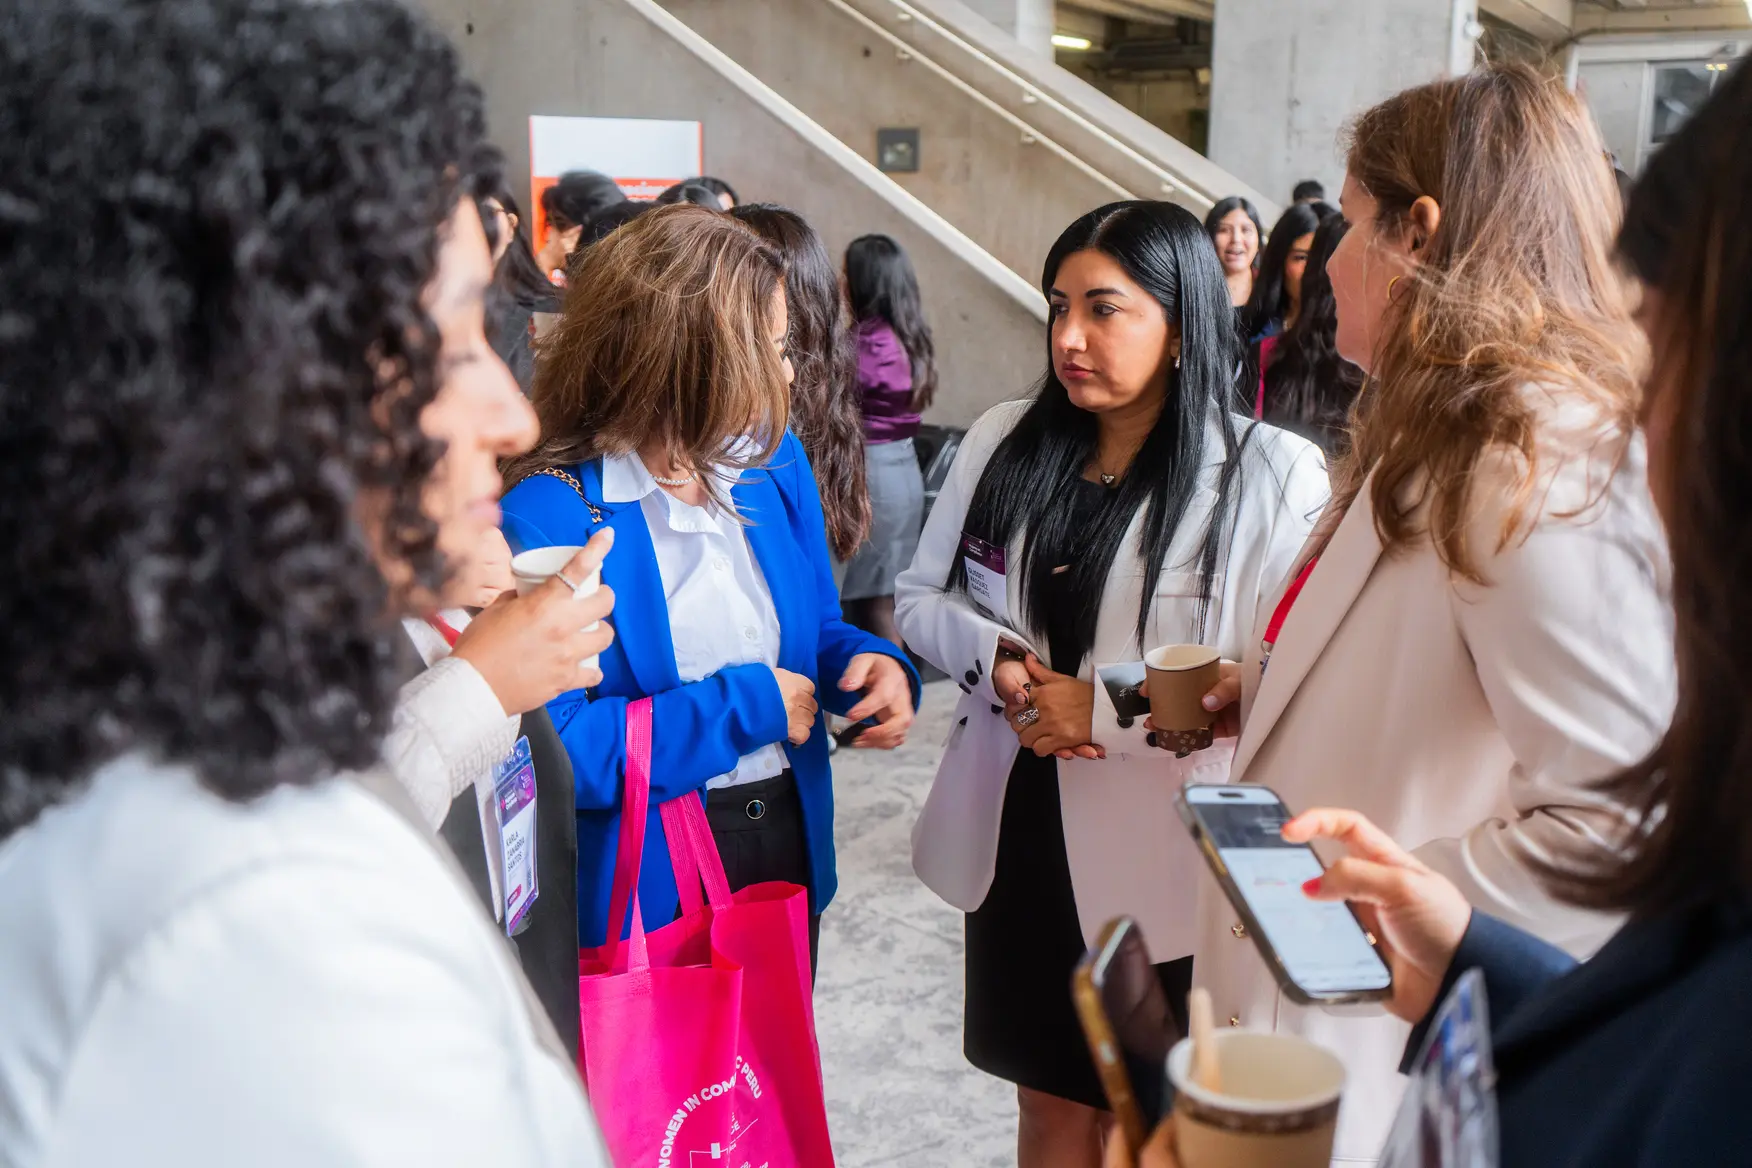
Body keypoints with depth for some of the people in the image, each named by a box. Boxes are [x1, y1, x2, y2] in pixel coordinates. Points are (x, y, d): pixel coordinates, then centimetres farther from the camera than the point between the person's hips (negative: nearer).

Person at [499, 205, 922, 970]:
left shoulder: (774, 462, 0)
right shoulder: (550, 513, -22)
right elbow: (551, 749, -27)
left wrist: (874, 664, -11)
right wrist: (744, 707, -21)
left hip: (791, 848, 7)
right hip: (650, 881, -6)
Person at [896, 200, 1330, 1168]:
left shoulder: (1272, 475, -14)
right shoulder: (1003, 442, 1)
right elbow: (920, 596, 8)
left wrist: (1108, 708, -20)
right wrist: (996, 654, -11)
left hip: (1156, 862, -4)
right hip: (1015, 836, 4)